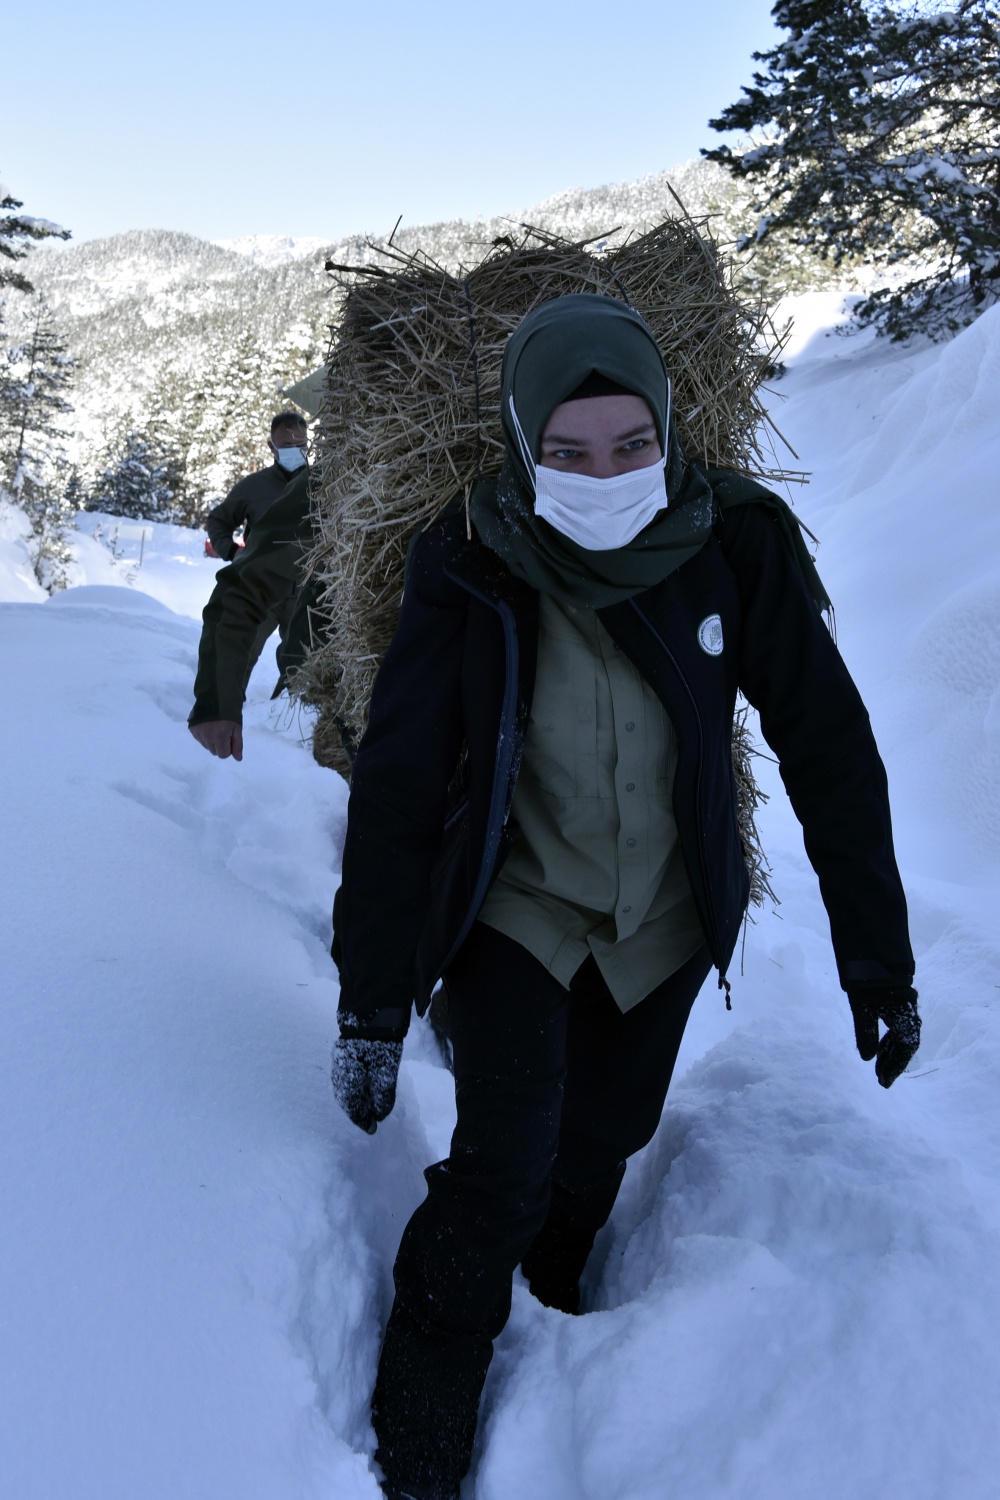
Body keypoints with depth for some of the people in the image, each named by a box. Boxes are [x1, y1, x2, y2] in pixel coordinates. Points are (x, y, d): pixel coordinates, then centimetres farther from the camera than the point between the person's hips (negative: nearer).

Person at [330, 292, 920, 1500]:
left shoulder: (736, 544, -19)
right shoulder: (467, 570, -22)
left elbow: (829, 748, -10)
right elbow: (394, 789, -17)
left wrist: (875, 952, -7)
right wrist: (372, 1003, -15)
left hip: (662, 922, 2)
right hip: (515, 908, -2)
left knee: (599, 1149, 16)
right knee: (503, 1173, -11)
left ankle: (550, 1309, 49)